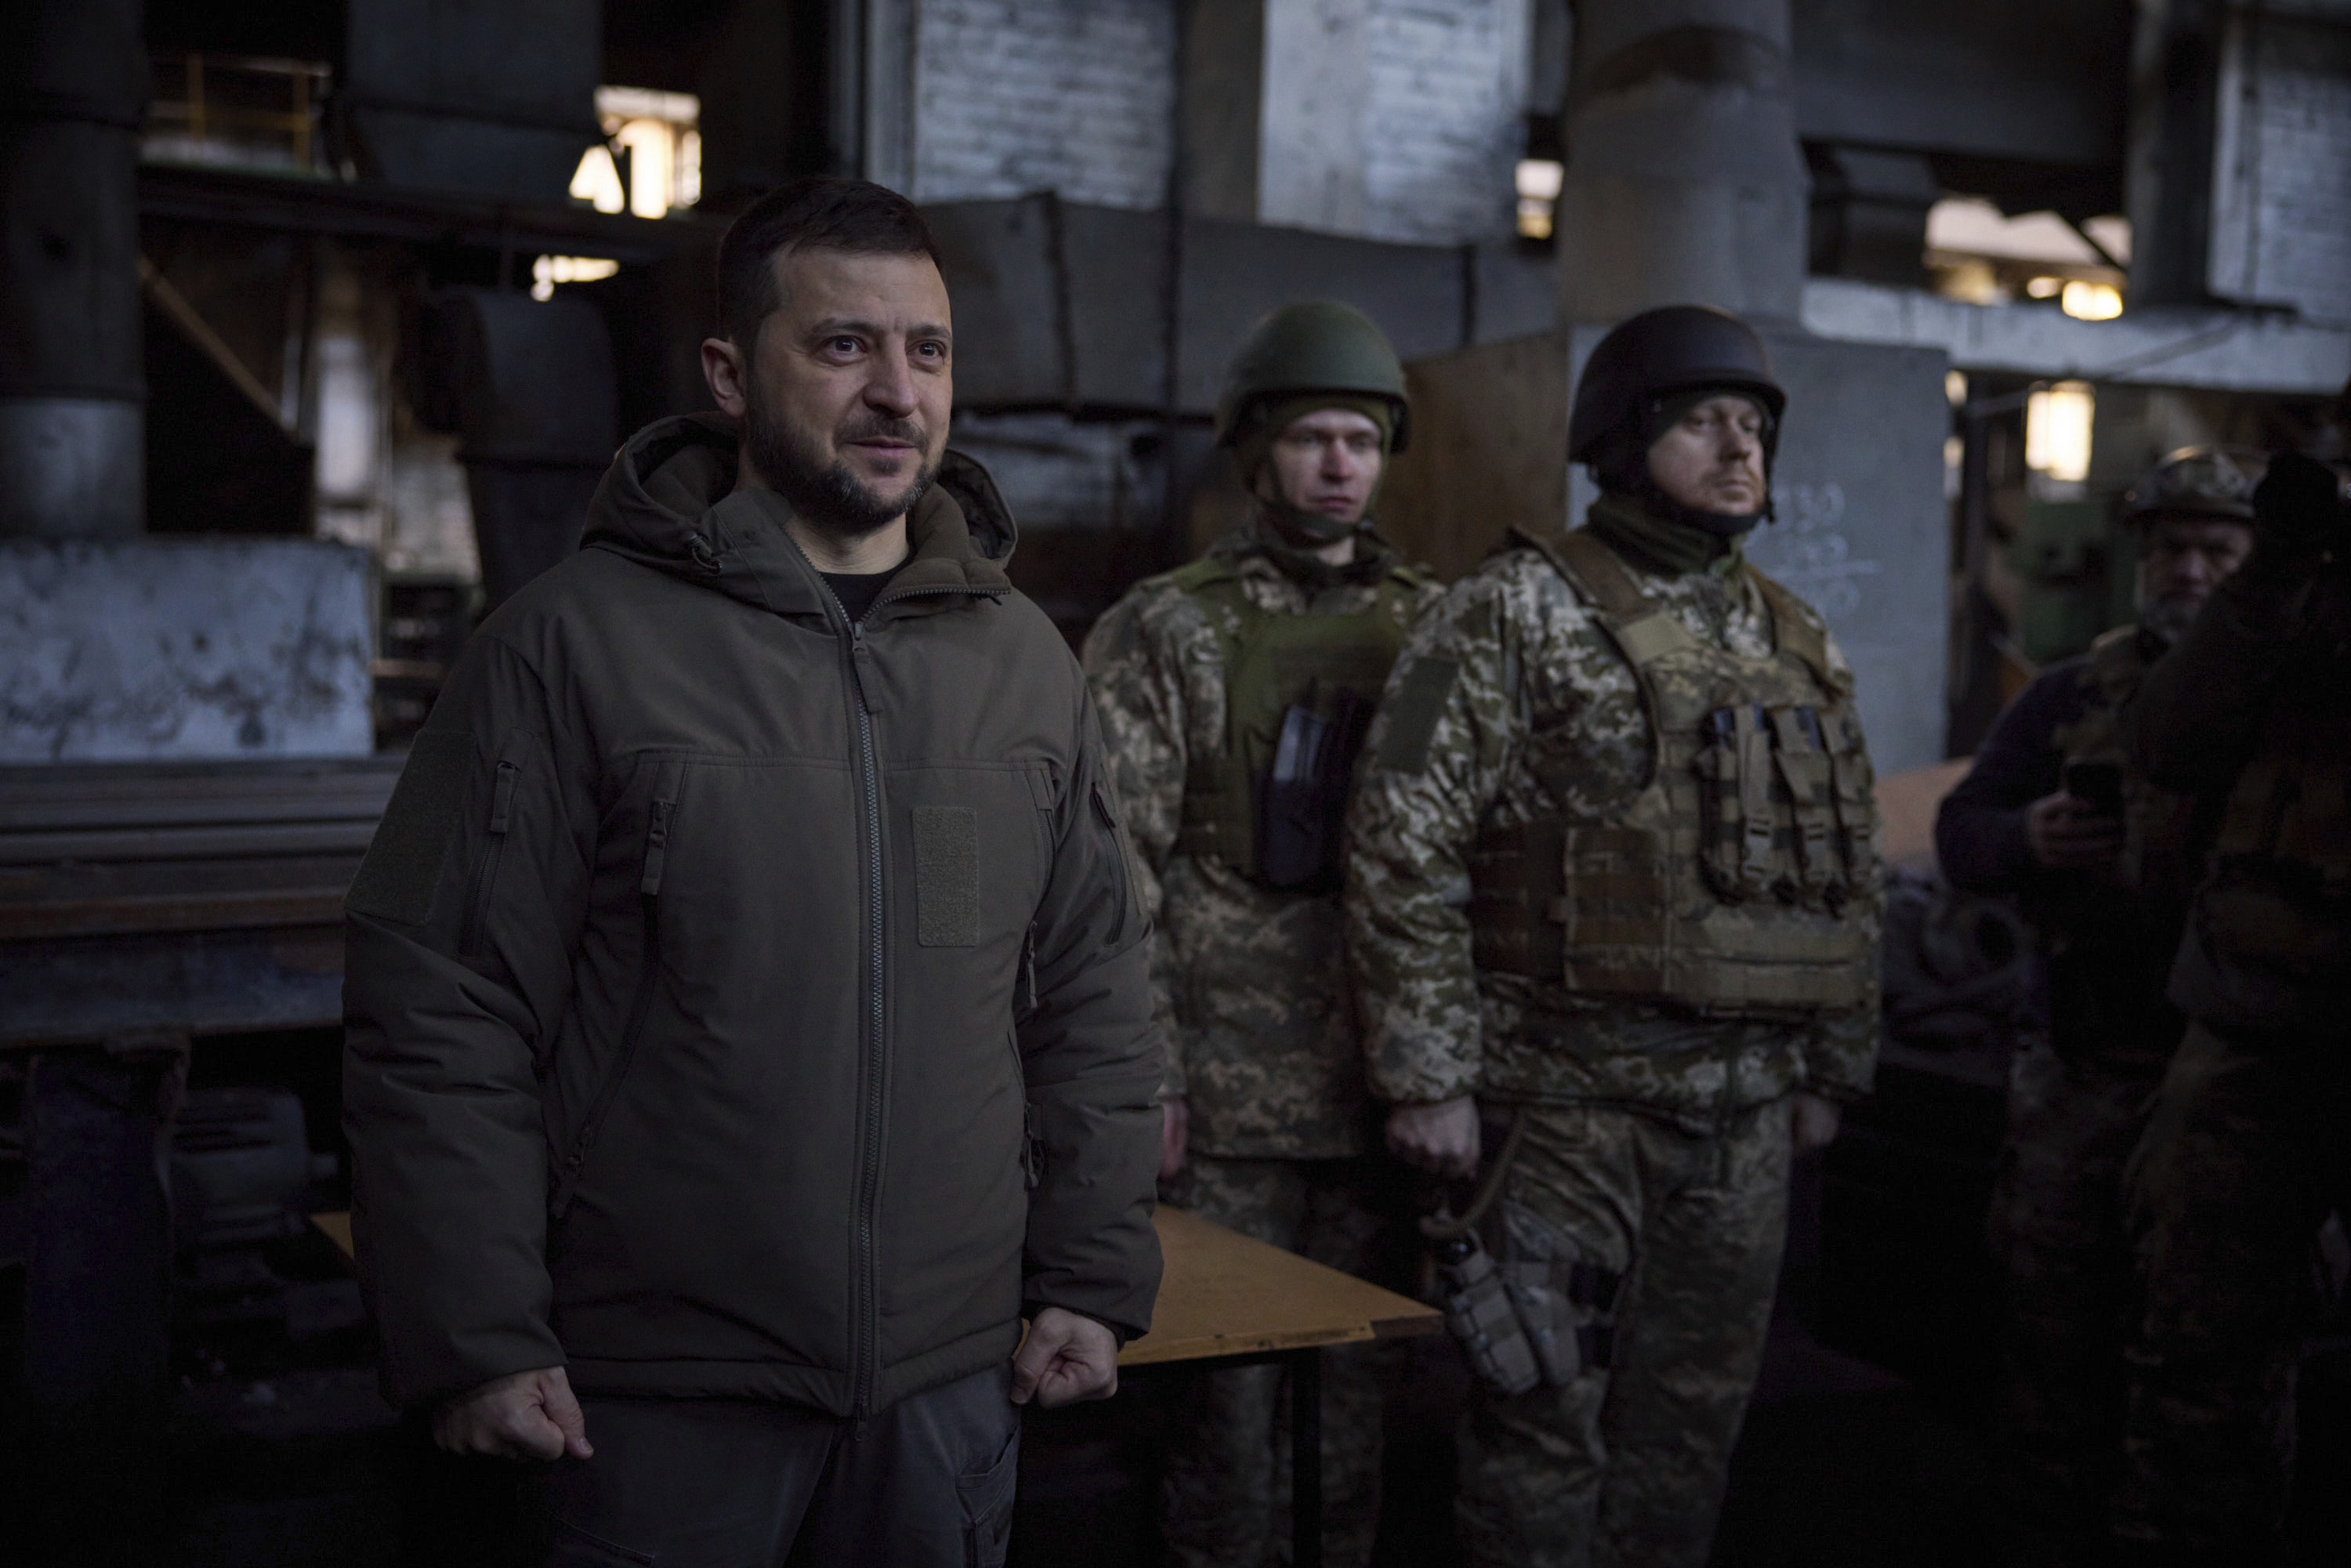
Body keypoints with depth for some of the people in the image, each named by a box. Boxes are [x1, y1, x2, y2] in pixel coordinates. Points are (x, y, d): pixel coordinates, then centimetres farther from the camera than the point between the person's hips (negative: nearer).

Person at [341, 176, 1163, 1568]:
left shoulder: (1024, 658, 6)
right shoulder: (575, 642, -8)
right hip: (664, 1393, -4)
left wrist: (1092, 1280, 6)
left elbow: (1095, 993, 10)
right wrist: (477, 1342, -9)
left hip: (956, 1379, 4)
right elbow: (441, 1012, -8)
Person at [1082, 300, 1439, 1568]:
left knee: (1364, 1382, 12)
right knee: (1229, 1381, 4)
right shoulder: (1164, 631, 0)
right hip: (1229, 1092, -3)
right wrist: (1144, 1070, -11)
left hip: (1383, 1084, 3)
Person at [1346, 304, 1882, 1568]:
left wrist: (1831, 1069, 16)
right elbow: (1403, 846, -12)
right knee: (1543, 1430, 2)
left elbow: (1848, 868, 18)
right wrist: (1427, 1075, -15)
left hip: (1746, 1111, 6)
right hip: (1568, 1098, -6)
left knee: (1691, 1429, 15)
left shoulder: (1794, 641, 13)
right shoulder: (1516, 612, -7)